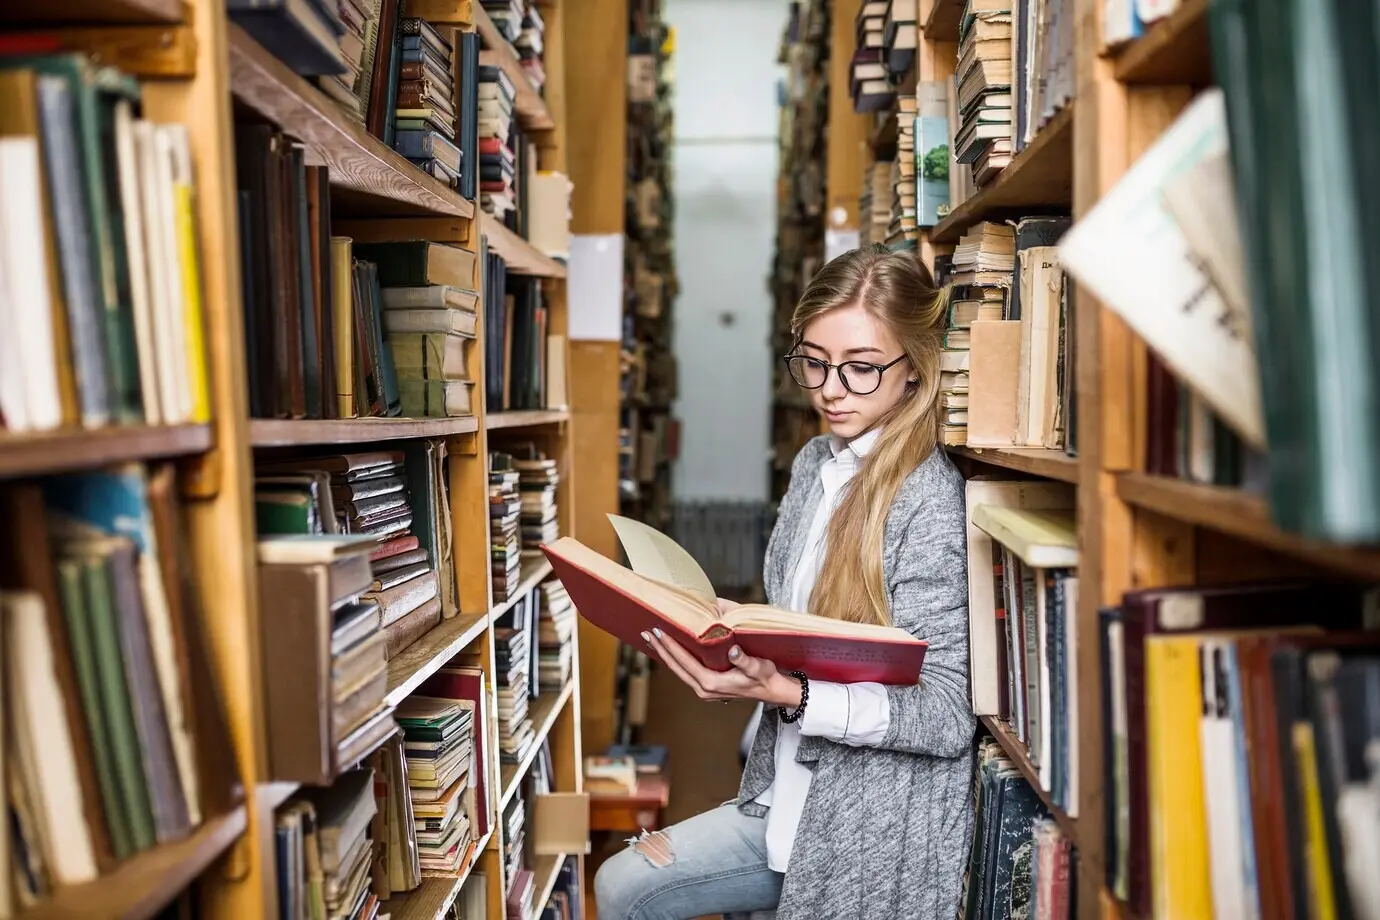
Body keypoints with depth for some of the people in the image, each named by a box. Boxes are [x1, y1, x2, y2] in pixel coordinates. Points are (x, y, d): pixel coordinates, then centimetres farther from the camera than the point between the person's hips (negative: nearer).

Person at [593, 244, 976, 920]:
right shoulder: (813, 464, 3)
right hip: (788, 793, 7)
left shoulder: (930, 498, -20)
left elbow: (948, 716, -21)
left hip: (875, 830, -7)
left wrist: (783, 692, -32)